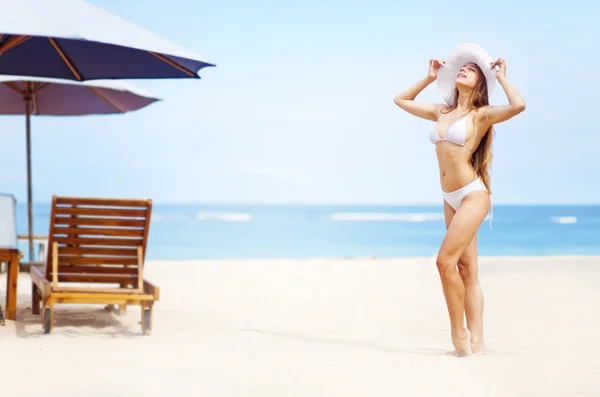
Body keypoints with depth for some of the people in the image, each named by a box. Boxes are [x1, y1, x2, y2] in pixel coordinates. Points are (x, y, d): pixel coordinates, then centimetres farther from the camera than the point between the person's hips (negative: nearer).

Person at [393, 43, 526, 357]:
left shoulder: (481, 115, -2)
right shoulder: (441, 112, 15)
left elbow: (518, 106, -21)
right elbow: (401, 100, 28)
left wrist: (501, 77, -6)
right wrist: (431, 77, 22)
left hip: (473, 195, -7)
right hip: (451, 199, 7)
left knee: (446, 260, -17)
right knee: (466, 269, 5)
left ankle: (459, 332, -4)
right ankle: (476, 342, 5)